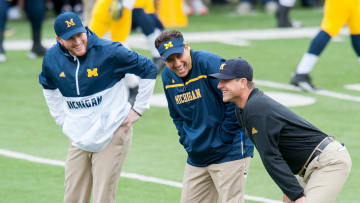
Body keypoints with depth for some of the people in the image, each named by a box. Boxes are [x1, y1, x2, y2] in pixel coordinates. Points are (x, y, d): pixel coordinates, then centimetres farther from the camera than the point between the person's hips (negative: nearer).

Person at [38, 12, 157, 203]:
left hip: (111, 135, -5)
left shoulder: (108, 51, -16)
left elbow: (148, 69, -7)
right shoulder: (52, 58, -1)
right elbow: (49, 87, 22)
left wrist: (138, 109, -5)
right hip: (78, 138, 5)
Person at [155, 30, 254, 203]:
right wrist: (187, 141, 7)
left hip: (229, 152, -7)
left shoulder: (209, 63, -16)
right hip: (196, 157, 7)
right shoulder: (167, 76, 6)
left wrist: (223, 138, -15)